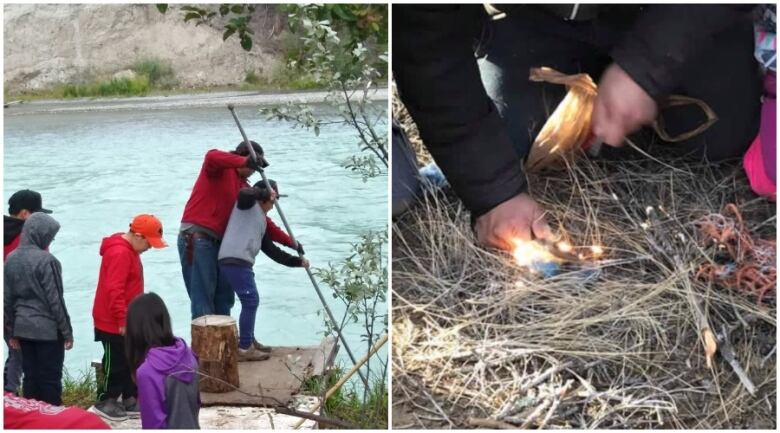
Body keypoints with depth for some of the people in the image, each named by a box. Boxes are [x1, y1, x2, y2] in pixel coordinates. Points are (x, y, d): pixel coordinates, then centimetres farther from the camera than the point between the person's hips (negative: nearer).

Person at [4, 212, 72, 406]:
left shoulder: (11, 259, 4)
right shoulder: (46, 260, -16)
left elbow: (7, 298, 9)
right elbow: (55, 300, -15)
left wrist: (12, 330, 17)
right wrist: (67, 332, -7)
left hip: (23, 328, 6)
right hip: (47, 329, -6)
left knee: (30, 376, 12)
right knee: (50, 377, 2)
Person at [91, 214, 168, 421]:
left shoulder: (130, 250, 10)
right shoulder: (119, 253, -23)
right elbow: (114, 291, -27)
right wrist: (123, 320, -25)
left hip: (126, 321, 10)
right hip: (114, 324, -10)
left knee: (132, 361, 14)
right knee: (116, 363, 0)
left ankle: (130, 400, 22)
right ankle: (105, 402, 13)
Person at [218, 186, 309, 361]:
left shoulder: (260, 219, 28)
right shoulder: (248, 204, 5)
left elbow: (271, 250, 27)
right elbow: (243, 193, -21)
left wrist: (296, 261, 26)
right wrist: (264, 193, -5)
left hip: (240, 261, 10)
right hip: (234, 260, -10)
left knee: (251, 301, 16)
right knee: (250, 301, -8)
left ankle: (249, 342, 27)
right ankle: (244, 348, -5)